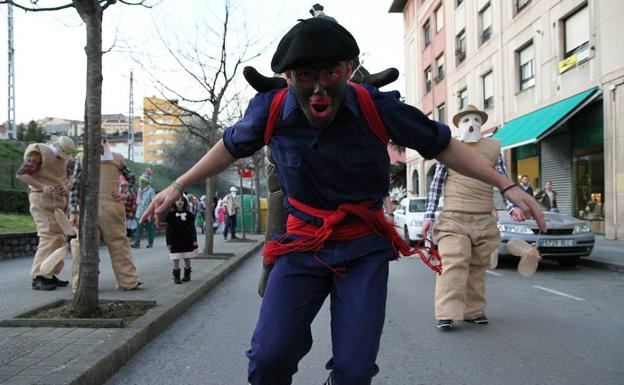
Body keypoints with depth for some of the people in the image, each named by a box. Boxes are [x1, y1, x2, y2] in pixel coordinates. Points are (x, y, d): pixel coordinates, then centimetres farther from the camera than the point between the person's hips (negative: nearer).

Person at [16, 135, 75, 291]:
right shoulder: (38, 152, -9)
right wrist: (42, 187, -27)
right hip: (42, 198, -8)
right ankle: (39, 277, -14)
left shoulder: (62, 157, 14)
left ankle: (50, 274, 17)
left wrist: (64, 187, 5)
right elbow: (21, 174, -16)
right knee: (49, 237, -16)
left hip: (59, 200, 8)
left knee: (59, 238, 8)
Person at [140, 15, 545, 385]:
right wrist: (178, 186, 14)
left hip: (365, 250, 0)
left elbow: (442, 145, -2)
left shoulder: (376, 108, -16)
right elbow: (231, 147, 11)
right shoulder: (271, 110, -12)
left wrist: (507, 186, -4)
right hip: (303, 244, 1)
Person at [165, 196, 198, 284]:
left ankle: (187, 275, 26)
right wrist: (169, 242, -8)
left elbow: (192, 228, 3)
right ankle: (176, 277, 9)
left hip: (187, 240, 2)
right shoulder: (171, 215, -3)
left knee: (187, 260, 11)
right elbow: (168, 230, -3)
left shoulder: (189, 214, 1)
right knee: (176, 260, -1)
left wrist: (194, 240, -5)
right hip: (176, 241, -2)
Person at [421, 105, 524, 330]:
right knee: (453, 263, -13)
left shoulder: (493, 147, 14)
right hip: (453, 217, -3)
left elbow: (503, 181, 15)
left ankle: (473, 311, 14)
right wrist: (429, 215, 2)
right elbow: (436, 183, 8)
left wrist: (512, 207, 0)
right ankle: (447, 314, -13)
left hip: (484, 219, 3)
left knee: (478, 267, 5)